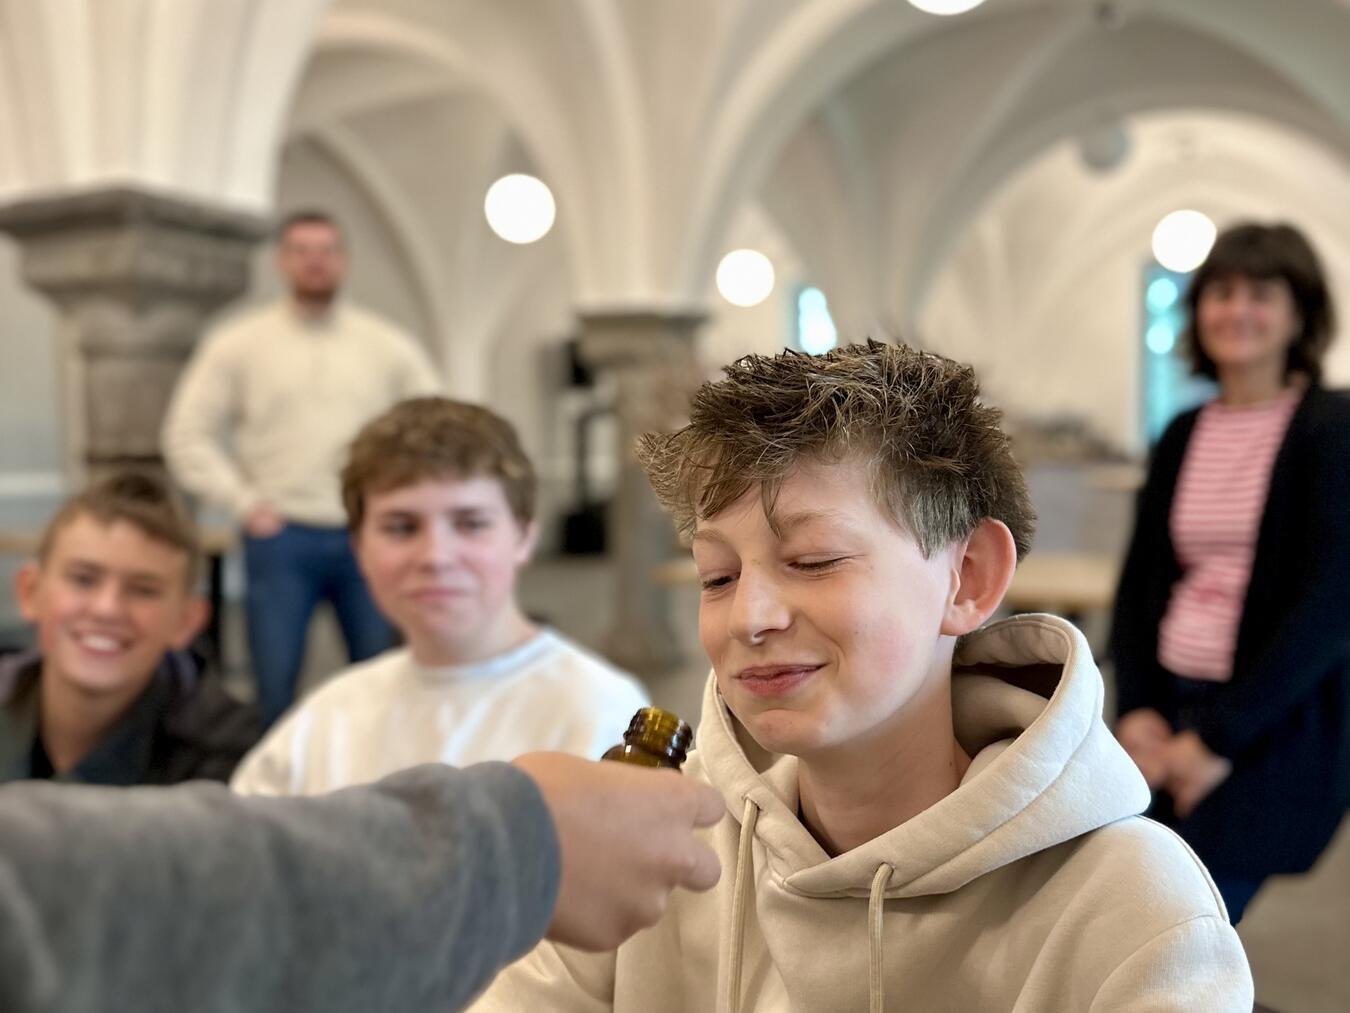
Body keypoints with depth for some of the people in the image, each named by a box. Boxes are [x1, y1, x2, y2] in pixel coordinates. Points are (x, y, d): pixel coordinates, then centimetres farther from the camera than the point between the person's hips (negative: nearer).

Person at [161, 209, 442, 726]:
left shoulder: (390, 346, 7)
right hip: (282, 538, -1)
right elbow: (188, 436, 4)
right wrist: (245, 502, -4)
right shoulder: (236, 344, 4)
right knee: (274, 685, 0)